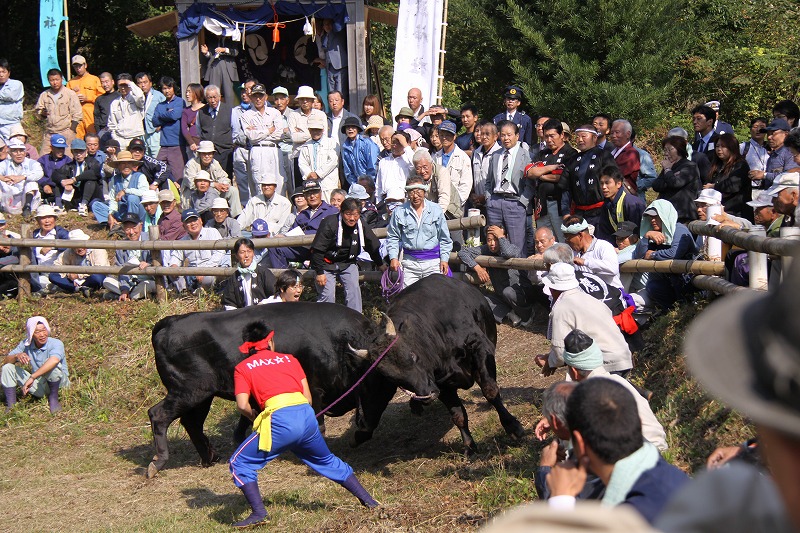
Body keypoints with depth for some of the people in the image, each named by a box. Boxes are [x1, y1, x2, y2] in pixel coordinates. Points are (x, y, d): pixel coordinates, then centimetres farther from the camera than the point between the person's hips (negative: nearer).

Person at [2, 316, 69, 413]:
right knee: (8, 368, -7)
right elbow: (6, 361, -3)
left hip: (59, 383, -5)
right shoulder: (25, 344, -4)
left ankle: (53, 398, -15)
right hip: (39, 387, 5)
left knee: (52, 365, -35)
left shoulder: (56, 344, -21)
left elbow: (54, 360, -43)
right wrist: (17, 356, -28)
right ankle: (10, 406, -8)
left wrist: (32, 377, -48)